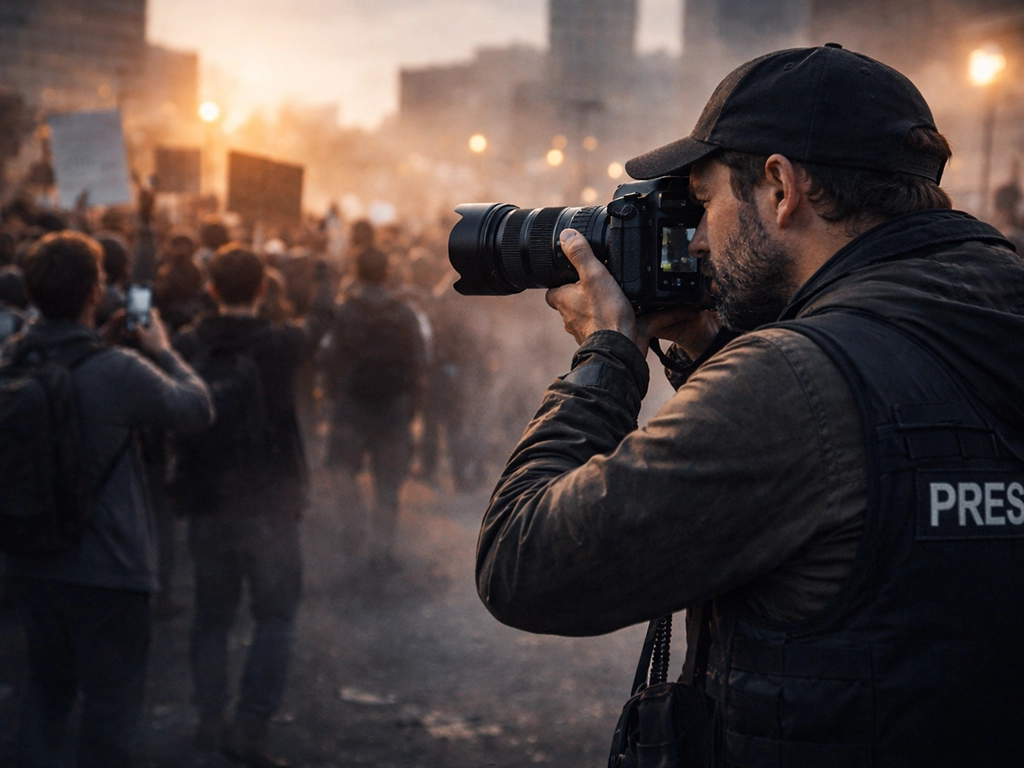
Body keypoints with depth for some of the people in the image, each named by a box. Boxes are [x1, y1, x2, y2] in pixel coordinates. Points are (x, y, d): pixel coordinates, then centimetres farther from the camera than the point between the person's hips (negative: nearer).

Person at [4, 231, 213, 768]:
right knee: (111, 699, 8)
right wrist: (163, 351, 7)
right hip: (107, 567, -6)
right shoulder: (119, 371, -21)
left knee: (45, 688, 22)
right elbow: (197, 408, -9)